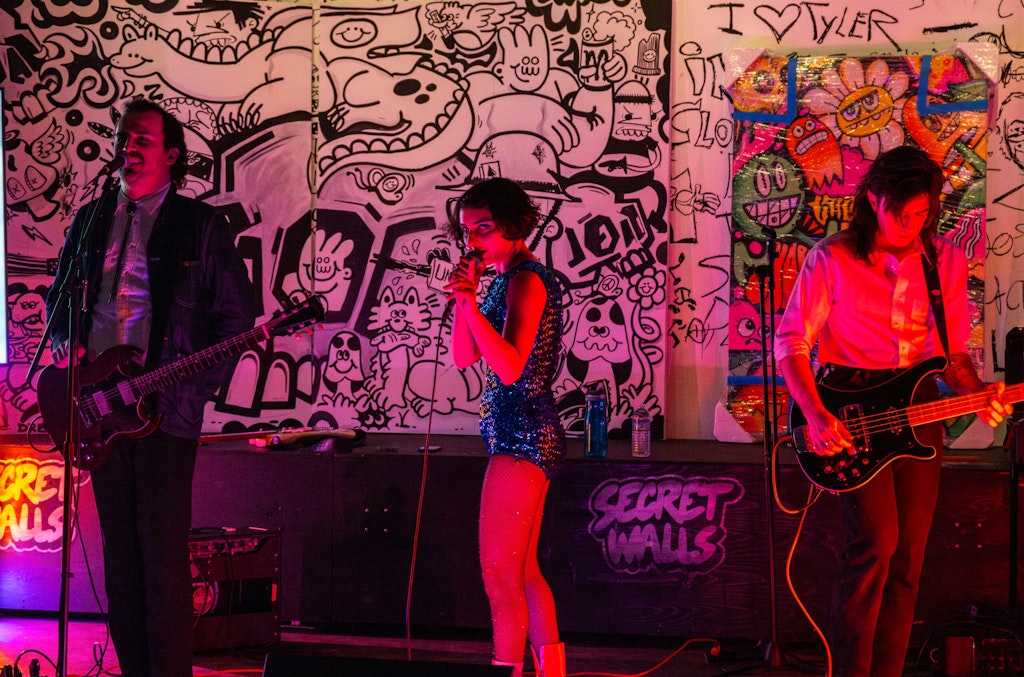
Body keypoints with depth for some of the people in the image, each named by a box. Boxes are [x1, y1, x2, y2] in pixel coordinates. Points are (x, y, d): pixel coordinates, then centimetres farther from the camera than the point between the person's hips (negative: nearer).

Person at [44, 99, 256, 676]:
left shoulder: (201, 224, 2)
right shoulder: (90, 220, 16)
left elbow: (237, 313, 2)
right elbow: (59, 296, 24)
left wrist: (202, 386, -7)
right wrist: (65, 344, 4)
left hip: (165, 405, -5)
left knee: (164, 551, -8)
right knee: (119, 547, 7)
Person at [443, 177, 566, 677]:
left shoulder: (525, 280, -14)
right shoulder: (508, 278, 15)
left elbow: (509, 367, -24)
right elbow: (464, 356, 13)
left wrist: (470, 305, -32)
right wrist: (465, 295, 1)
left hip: (523, 434, -10)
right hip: (521, 433, 10)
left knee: (500, 572, -9)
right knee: (524, 572, 15)